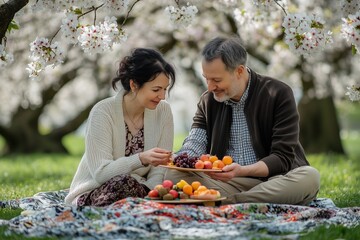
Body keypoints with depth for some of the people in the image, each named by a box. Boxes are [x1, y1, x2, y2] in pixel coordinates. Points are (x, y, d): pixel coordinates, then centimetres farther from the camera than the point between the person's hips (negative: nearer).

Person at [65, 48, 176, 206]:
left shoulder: (163, 111, -1)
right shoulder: (103, 112, -14)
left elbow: (159, 171, -1)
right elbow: (100, 173, -20)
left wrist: (146, 194, -22)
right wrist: (141, 159, -35)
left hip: (137, 191, 3)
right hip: (92, 194, -3)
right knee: (123, 182, -36)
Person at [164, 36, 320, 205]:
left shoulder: (278, 94, -6)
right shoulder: (208, 100, 8)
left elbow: (282, 158, -11)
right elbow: (193, 147, 2)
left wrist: (242, 171, -29)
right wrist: (177, 159, -24)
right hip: (225, 183, 3)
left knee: (310, 177, -35)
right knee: (173, 174, -19)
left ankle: (224, 202, -34)